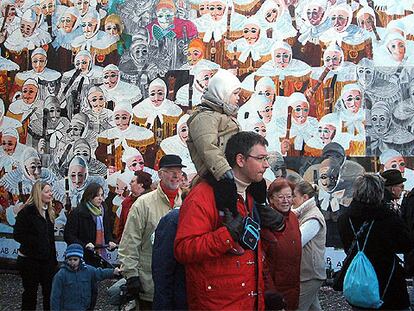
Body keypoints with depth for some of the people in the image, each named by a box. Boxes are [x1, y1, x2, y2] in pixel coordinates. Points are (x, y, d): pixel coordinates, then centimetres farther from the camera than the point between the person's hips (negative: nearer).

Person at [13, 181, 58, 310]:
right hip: (29, 260, -6)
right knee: (30, 291, 6)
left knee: (49, 290, 7)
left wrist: (53, 259, 12)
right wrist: (37, 243, -19)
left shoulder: (49, 212, 10)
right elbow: (18, 235, -16)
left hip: (47, 259, 6)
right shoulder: (27, 211, -12)